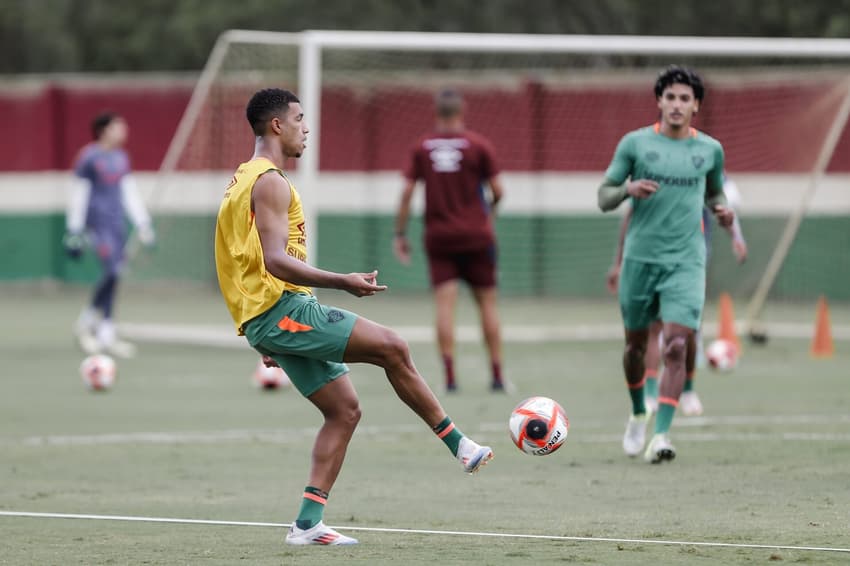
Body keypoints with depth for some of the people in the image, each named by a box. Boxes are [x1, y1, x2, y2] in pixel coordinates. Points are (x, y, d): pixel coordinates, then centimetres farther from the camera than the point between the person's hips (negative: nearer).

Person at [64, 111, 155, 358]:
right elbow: (77, 195, -6)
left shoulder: (121, 157, 13)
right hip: (97, 220, -7)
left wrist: (143, 224, 18)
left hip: (117, 221, 7)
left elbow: (130, 193, 21)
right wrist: (74, 231, -8)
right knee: (112, 271, -17)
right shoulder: (89, 157, -7)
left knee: (114, 276, 4)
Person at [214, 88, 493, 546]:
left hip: (268, 318, 10)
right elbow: (276, 261, -23)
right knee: (391, 348, -12)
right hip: (282, 307, -10)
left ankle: (307, 524, 2)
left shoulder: (245, 179, 21)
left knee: (344, 410, 7)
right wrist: (343, 282, -28)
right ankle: (460, 447, -6)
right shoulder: (270, 182, -12)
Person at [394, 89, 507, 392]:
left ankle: (449, 376, -11)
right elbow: (497, 190, -2)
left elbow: (406, 192, -1)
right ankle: (497, 375, 7)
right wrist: (490, 209, 20)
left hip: (438, 237, 1)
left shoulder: (421, 147, 1)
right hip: (476, 236, -1)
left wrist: (400, 233, 6)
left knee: (445, 304, -2)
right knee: (487, 302, 7)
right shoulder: (478, 144, -4)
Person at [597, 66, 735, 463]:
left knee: (676, 347, -15)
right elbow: (603, 198, 4)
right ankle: (638, 415, 38)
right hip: (640, 257, 0)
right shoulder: (635, 143, 1)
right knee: (636, 344, 12)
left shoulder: (709, 150, 6)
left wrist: (722, 210, 0)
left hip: (686, 262, 0)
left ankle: (661, 435, -18)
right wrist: (628, 188, -17)